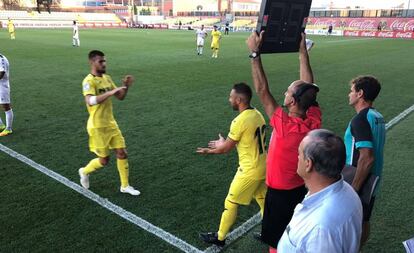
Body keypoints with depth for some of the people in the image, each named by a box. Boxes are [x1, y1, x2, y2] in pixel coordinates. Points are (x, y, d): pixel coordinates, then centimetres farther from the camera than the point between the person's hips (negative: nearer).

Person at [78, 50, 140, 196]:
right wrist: (110, 92, -39)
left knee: (122, 153, 6)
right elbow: (90, 101, -35)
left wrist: (126, 86, -7)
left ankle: (125, 186, 20)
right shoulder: (89, 81, -18)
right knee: (104, 160, 3)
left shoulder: (107, 78, 7)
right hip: (97, 127, -7)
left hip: (111, 123, 7)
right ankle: (85, 172, 34)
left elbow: (120, 97, 12)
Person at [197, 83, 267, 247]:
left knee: (231, 202, 8)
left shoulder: (240, 121, -23)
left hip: (250, 170, -8)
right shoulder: (257, 114, 2)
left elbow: (226, 148, -12)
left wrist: (209, 150, 6)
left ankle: (220, 237, 25)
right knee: (262, 200, 22)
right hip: (262, 166, 8)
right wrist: (224, 143, 20)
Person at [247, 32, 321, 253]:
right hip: (300, 188, 7)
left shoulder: (285, 126, -32)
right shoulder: (314, 121, -15)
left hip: (280, 192, -7)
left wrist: (254, 53, -28)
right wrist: (303, 50, 0)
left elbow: (262, 91, -30)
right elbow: (308, 87, -4)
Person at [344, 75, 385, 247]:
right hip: (371, 183, 9)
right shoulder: (377, 117, 6)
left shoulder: (360, 120, -23)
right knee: (363, 221, 22)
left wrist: (353, 188, -24)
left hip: (359, 184, -8)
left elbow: (367, 158, -30)